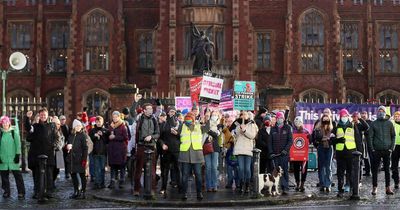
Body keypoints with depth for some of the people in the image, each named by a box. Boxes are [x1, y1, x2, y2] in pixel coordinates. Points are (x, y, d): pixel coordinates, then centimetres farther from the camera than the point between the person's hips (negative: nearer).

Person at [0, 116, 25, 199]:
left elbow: (18, 144, 3)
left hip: (13, 158, -2)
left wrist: (18, 155, -5)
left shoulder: (14, 132, 3)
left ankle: (21, 192, -2)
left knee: (17, 175, -5)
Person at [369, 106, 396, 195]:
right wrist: (372, 148, -6)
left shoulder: (389, 123, 6)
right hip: (377, 150, -1)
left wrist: (392, 147, -2)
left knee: (387, 169, 6)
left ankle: (388, 188, 10)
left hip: (387, 150, 1)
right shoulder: (374, 124, 3)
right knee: (375, 169, 1)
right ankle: (374, 187, 7)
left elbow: (393, 136, 8)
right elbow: (370, 136, 2)